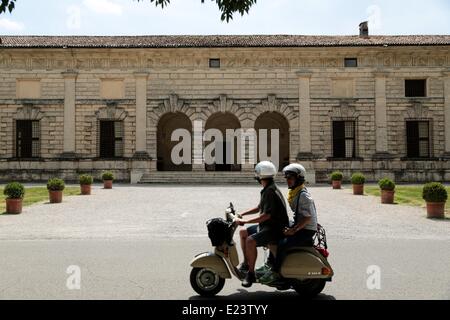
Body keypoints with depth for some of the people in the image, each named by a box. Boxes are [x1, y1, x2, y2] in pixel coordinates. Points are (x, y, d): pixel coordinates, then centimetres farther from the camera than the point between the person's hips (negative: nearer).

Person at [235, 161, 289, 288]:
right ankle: (246, 263, 27)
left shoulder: (271, 192, -21)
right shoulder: (267, 190, 12)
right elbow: (260, 208, 24)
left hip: (275, 228, -11)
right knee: (243, 233, 17)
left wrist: (245, 221, -25)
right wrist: (241, 214, 18)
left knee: (251, 241, -29)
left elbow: (266, 215, -27)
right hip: (266, 226, 11)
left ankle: (251, 273, -18)